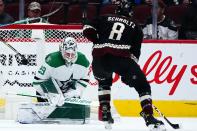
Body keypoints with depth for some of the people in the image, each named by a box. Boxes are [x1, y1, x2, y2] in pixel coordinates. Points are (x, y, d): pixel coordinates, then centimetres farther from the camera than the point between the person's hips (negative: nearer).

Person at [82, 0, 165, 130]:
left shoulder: (105, 19, 24)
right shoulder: (135, 27, 22)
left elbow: (88, 29, 12)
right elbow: (135, 53, 14)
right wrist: (132, 68, 21)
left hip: (100, 57, 3)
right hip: (121, 57, -3)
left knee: (104, 80, 35)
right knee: (143, 85, 8)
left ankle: (104, 111, 25)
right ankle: (149, 117, -8)